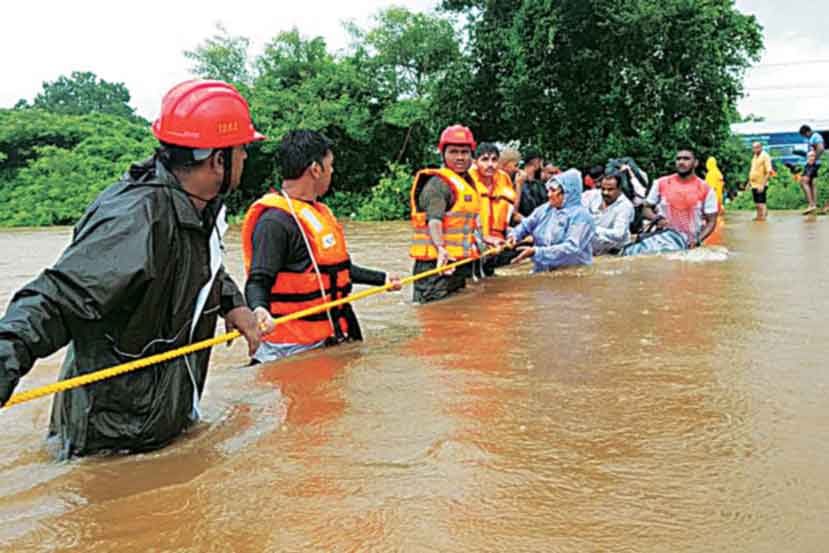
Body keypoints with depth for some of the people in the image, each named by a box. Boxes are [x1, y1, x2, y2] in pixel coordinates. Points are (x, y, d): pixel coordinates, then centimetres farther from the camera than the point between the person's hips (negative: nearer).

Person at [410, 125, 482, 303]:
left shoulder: (468, 182, 18)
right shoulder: (438, 183, -12)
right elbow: (434, 220, -28)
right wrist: (441, 248, -44)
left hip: (461, 262, 10)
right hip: (437, 263, -10)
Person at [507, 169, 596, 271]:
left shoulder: (581, 216, -11)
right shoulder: (545, 209, 9)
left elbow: (571, 248, -21)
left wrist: (536, 252, -26)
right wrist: (514, 235, -5)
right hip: (542, 271, 5)